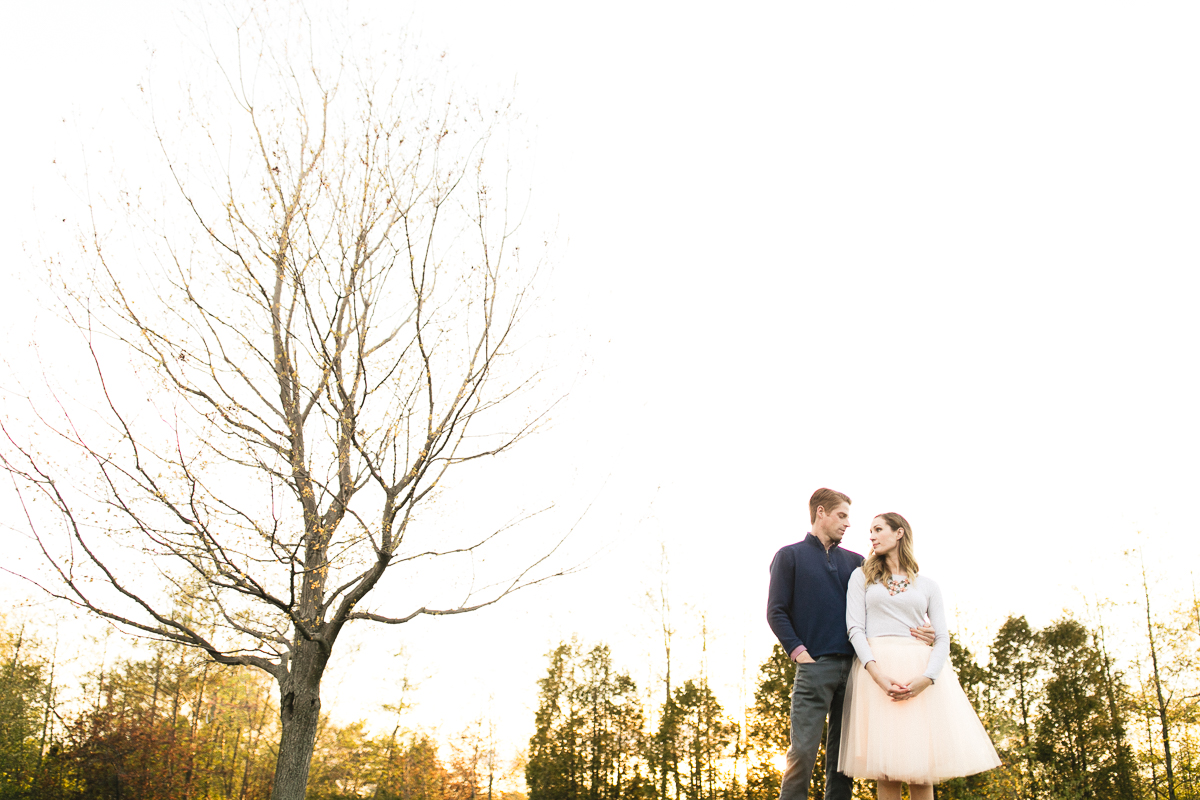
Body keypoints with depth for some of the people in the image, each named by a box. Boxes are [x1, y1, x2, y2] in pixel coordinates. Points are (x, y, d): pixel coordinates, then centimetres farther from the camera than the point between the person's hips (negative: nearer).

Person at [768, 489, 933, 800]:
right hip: (814, 666, -4)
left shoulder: (854, 562, 21)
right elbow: (776, 612, 2)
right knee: (803, 750, -12)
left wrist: (913, 628, 0)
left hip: (852, 666, 4)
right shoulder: (790, 556, 9)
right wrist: (798, 652, -10)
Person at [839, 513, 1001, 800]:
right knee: (886, 768, -7)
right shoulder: (862, 576, 13)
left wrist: (925, 679, -13)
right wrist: (877, 673, -16)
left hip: (921, 669, 1)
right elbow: (855, 628, 0)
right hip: (876, 667, -1)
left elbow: (943, 638, 6)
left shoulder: (928, 586, 15)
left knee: (922, 768, -3)